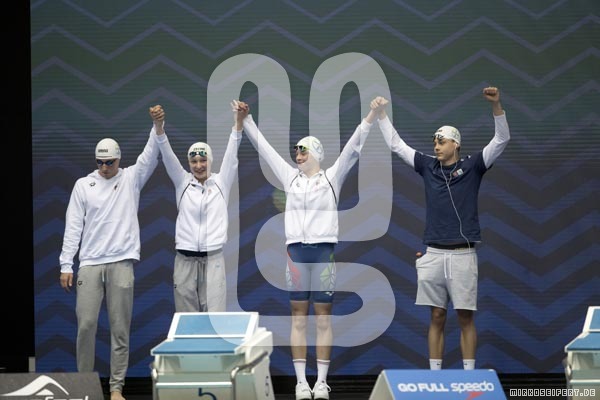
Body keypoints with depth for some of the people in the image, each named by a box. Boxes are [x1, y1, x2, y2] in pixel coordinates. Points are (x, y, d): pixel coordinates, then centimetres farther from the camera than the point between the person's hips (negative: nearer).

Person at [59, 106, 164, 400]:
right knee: (86, 324, -4)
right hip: (90, 264, 0)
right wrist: (66, 265, -1)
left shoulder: (131, 178, 7)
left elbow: (151, 154, -7)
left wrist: (158, 125, -24)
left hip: (121, 263, 0)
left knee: (120, 328, 0)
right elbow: (73, 227, 4)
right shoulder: (83, 185, 6)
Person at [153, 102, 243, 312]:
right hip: (185, 259, 1)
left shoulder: (221, 183, 7)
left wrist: (239, 120, -16)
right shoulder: (183, 183, 9)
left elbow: (231, 154, -3)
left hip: (213, 258, -1)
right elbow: (168, 156, -2)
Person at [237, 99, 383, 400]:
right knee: (298, 318, 1)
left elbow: (353, 147, -1)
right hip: (296, 250, 2)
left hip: (324, 250, -2)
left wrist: (372, 116, -10)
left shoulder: (332, 177, 7)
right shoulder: (290, 177, 15)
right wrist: (246, 119, 12)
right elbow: (263, 146, 16)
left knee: (323, 318, 1)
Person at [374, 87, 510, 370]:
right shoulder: (428, 167, 11)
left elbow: (501, 140, -5)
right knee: (437, 317, 5)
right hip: (433, 254, 3)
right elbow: (396, 144, 17)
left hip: (462, 255, -3)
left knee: (465, 317, 0)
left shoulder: (471, 167, 2)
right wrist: (382, 113, 12)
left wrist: (496, 106, -17)